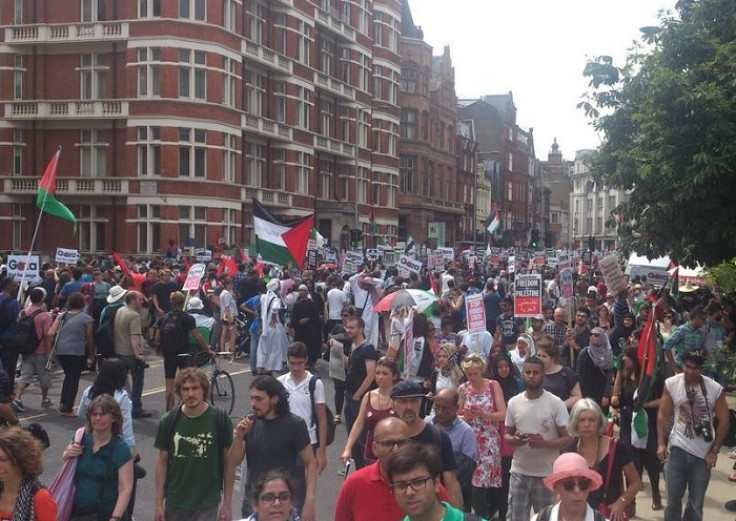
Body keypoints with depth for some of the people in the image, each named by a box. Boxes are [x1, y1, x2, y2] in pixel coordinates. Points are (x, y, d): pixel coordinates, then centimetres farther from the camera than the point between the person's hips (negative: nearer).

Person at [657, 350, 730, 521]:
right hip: (678, 449, 0)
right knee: (673, 498, 5)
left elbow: (723, 421, -3)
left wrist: (714, 451, -4)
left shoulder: (715, 389, -11)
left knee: (696, 502, 12)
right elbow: (663, 414, 0)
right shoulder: (671, 384, -8)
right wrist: (661, 443, -5)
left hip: (704, 453, 0)